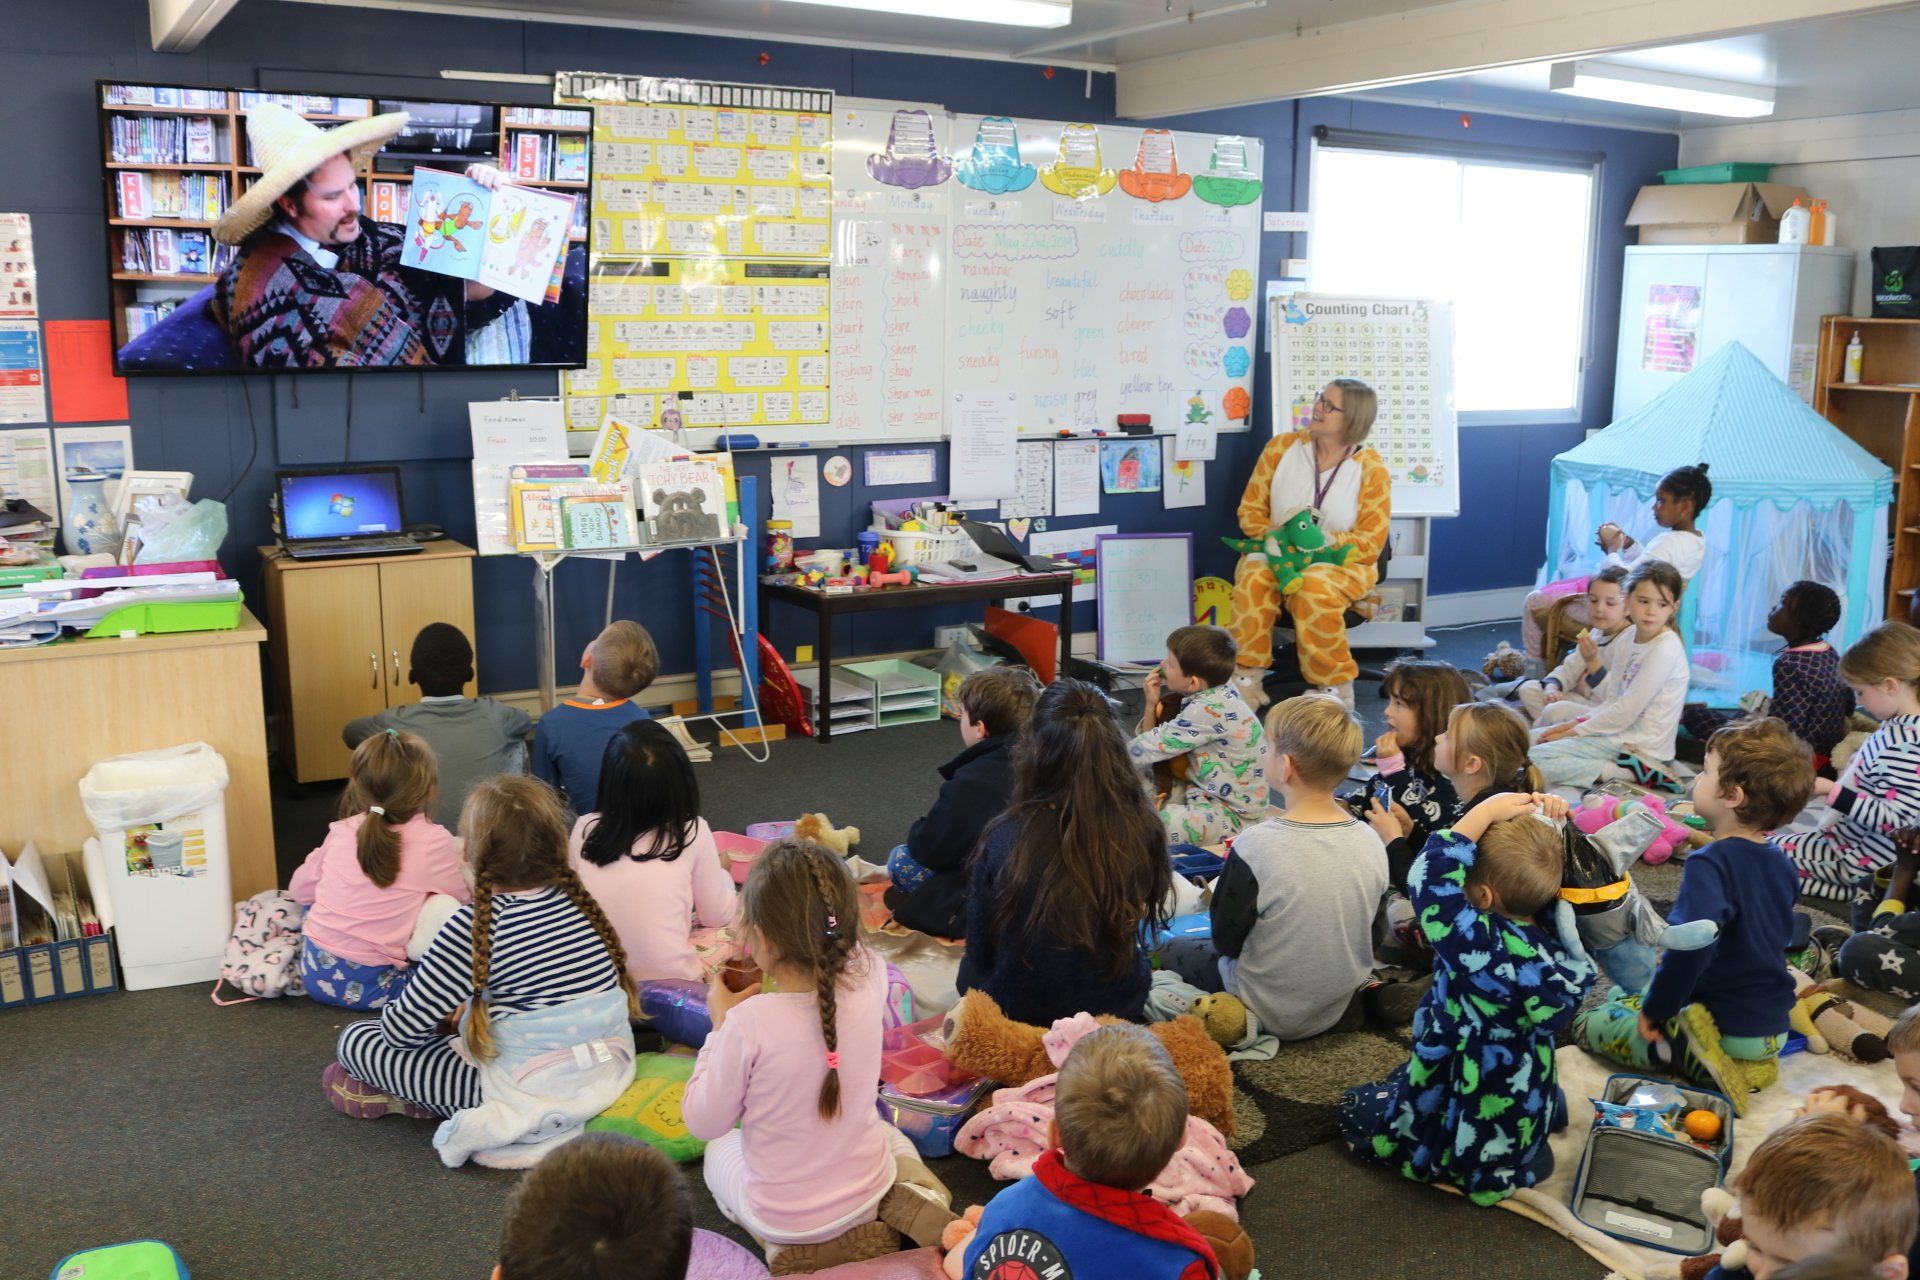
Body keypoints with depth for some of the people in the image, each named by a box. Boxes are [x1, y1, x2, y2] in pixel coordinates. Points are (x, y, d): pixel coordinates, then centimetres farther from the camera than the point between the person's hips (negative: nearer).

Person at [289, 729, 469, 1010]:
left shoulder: (341, 832, 2)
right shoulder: (434, 841, -9)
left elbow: (299, 890, 14)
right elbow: (466, 898, 5)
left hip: (314, 974, 4)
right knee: (445, 907, -2)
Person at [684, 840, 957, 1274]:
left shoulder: (748, 1023, -32)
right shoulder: (868, 981, -20)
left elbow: (704, 1123, -15)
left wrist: (720, 1022, -9)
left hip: (780, 1218, -2)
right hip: (867, 1193, 3)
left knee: (719, 1150, 31)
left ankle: (801, 1245, 12)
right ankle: (906, 1199, 9)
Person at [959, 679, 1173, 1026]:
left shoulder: (1006, 838, -25)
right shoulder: (1142, 828, -20)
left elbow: (980, 951, -11)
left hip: (1021, 1013, -3)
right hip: (1121, 1010, 3)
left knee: (970, 969, 30)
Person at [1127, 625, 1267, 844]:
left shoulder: (1211, 710, -26)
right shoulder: (1211, 693, 2)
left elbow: (1148, 751, -22)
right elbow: (1157, 745, 8)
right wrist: (1152, 705, -6)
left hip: (1234, 815, -10)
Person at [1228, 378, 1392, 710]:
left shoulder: (1371, 469, -4)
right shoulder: (1282, 446, 3)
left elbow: (1370, 544, -6)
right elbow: (1250, 510, 5)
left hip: (1341, 562, -2)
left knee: (1315, 588, -37)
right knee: (1254, 580, -34)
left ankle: (1337, 688, -22)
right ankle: (1247, 677, -28)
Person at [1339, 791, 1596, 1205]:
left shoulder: (1481, 946, -36)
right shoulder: (1555, 932, -14)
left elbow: (1431, 876, -36)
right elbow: (1541, 871, 5)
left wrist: (1486, 811, -30)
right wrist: (1552, 825, -10)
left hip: (1469, 1126, -7)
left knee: (1354, 1110, 16)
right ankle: (1521, 1148, 21)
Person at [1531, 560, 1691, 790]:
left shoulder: (1664, 650, -19)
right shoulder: (1629, 640, 8)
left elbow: (1625, 713, -20)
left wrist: (1575, 730, -10)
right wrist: (1577, 722, -4)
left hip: (1643, 749, -10)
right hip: (1624, 731, 10)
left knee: (1536, 760, -19)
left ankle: (1625, 773, -15)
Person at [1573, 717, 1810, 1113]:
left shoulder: (1710, 864, -25)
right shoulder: (1781, 863, 2)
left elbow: (1694, 942, -41)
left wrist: (1656, 1010, -28)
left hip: (1727, 1028, -8)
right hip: (1773, 1030, 8)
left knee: (1588, 1022, 4)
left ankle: (1696, 1057, -14)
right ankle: (1748, 1061, 9)